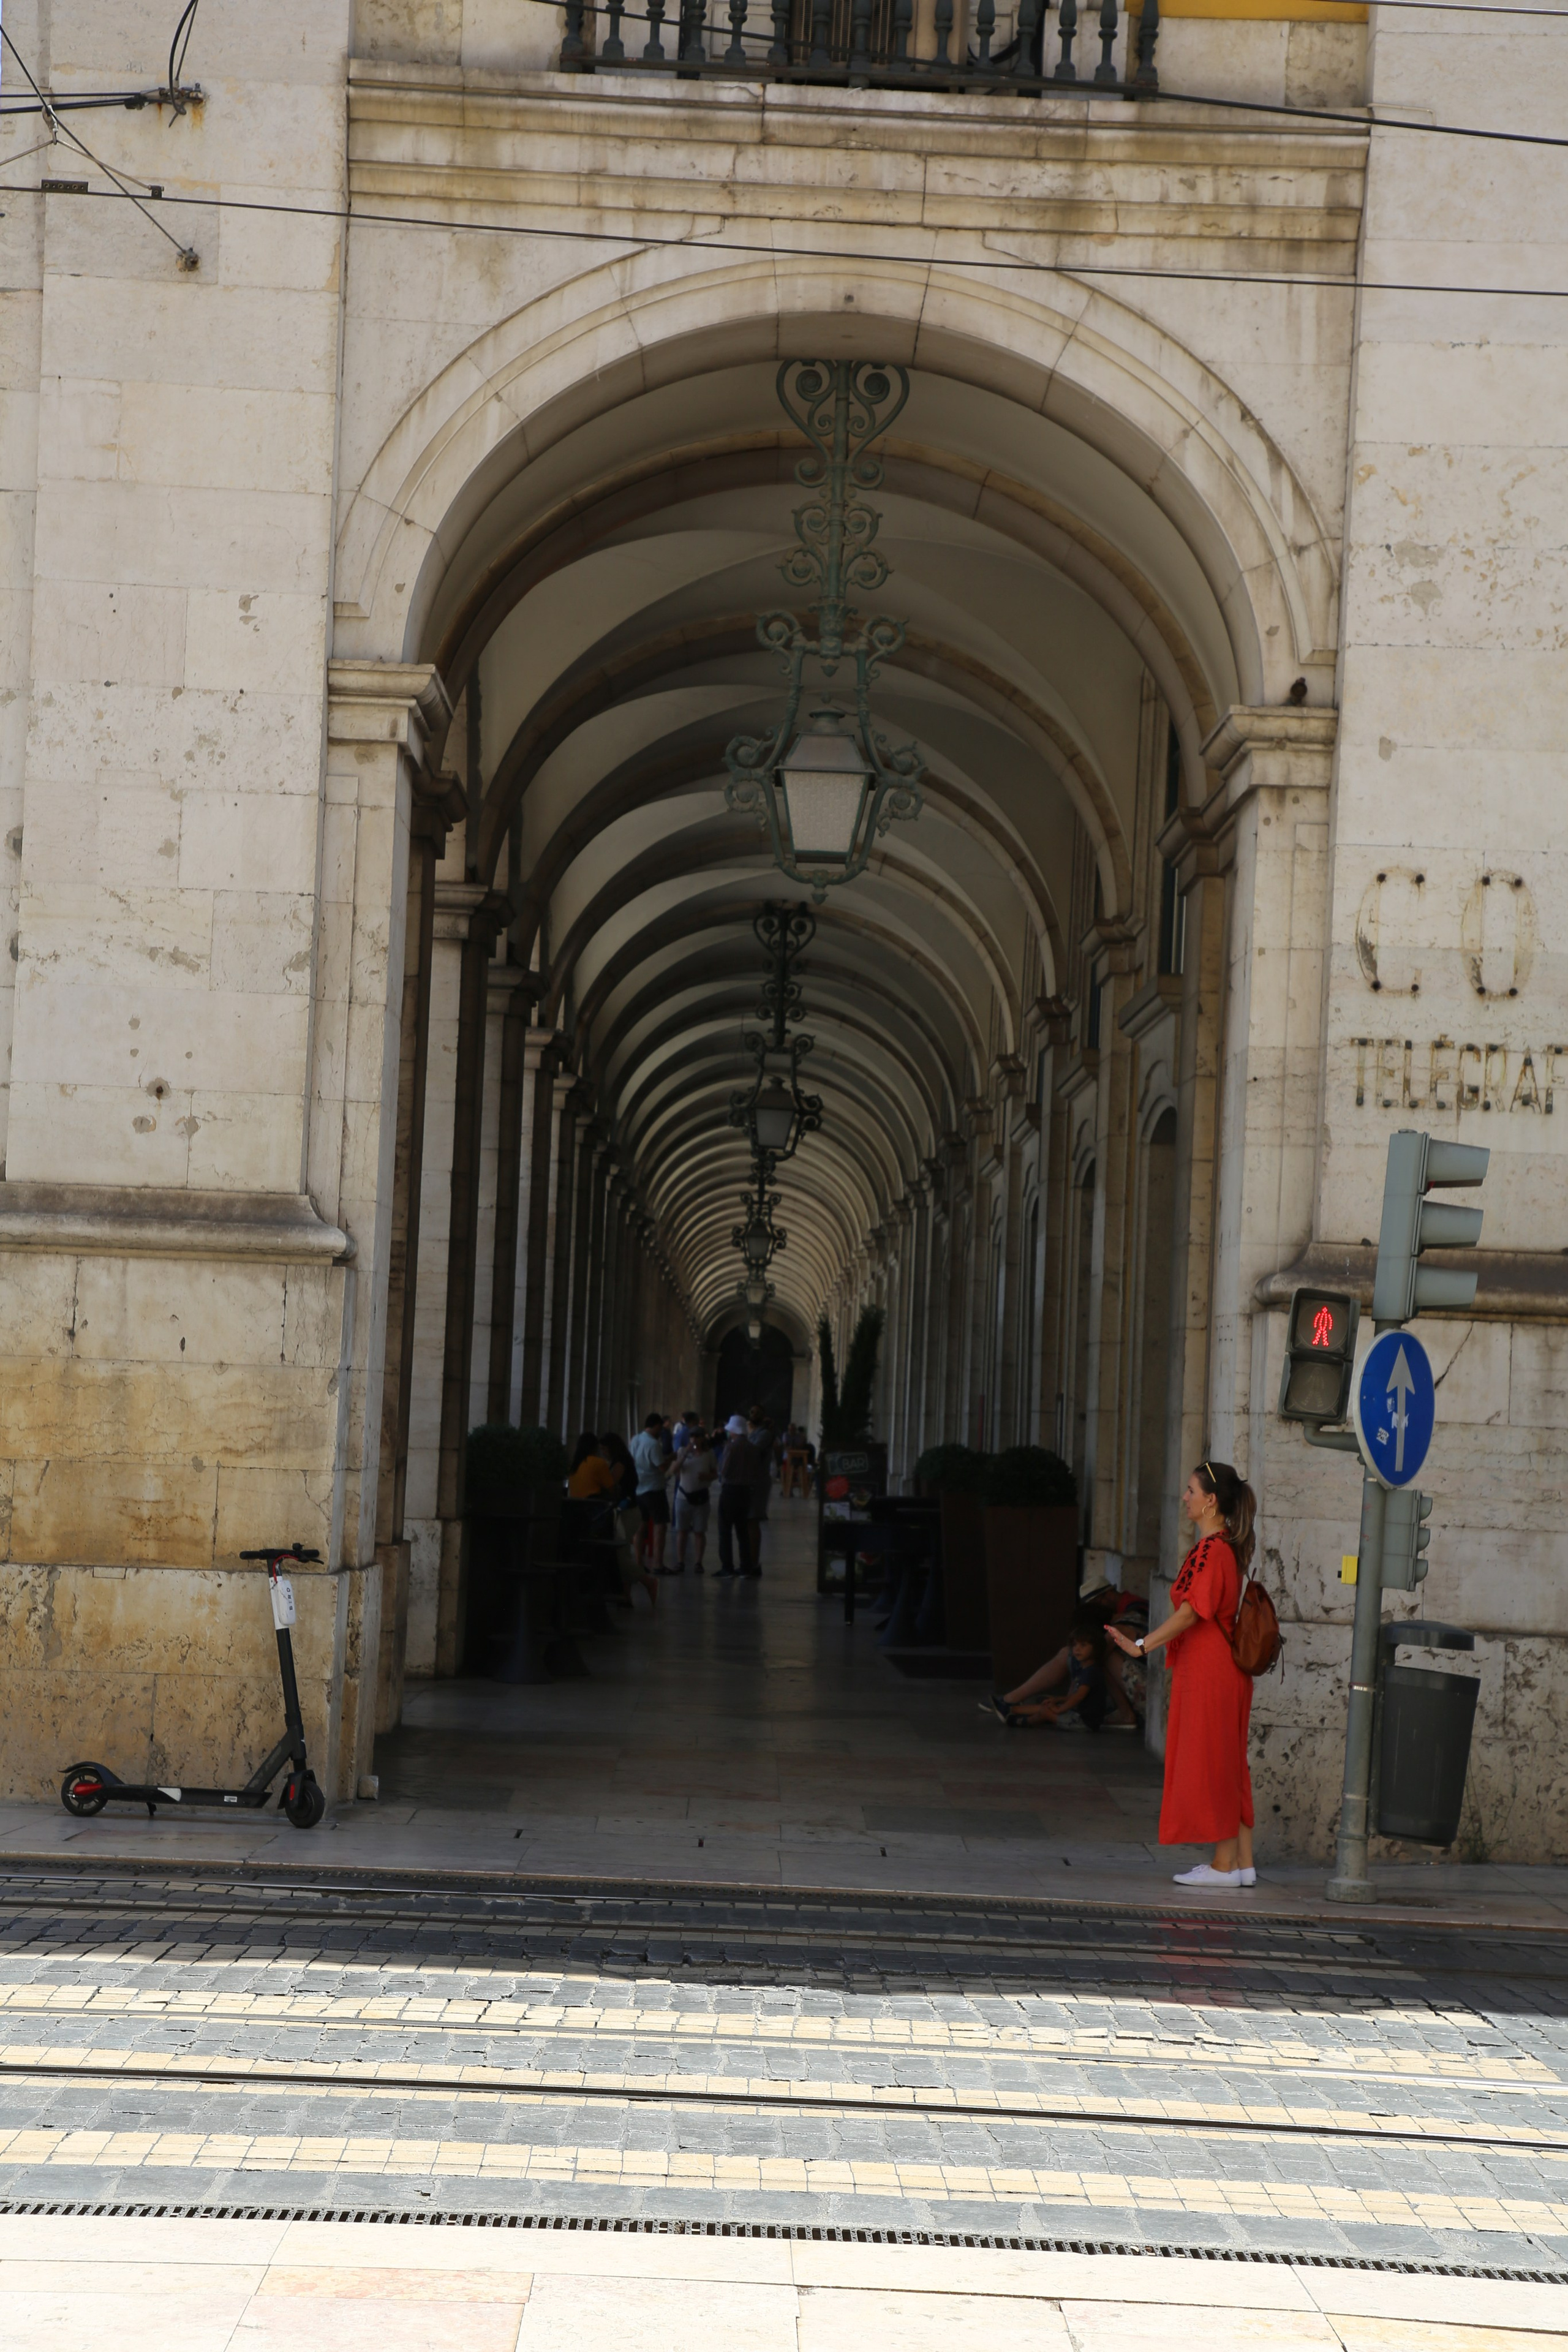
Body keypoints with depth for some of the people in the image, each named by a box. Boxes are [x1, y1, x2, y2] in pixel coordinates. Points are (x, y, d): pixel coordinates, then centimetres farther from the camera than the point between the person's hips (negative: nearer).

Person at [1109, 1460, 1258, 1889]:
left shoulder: (1211, 1551, -17)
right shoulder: (1227, 1548, 13)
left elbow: (1190, 1612, -23)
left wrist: (1142, 1645, -24)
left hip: (1208, 1672, -10)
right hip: (1225, 1670, 10)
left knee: (1209, 1767, -3)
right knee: (1229, 1769, 12)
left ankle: (1224, 1865, 1)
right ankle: (1242, 1863, 14)